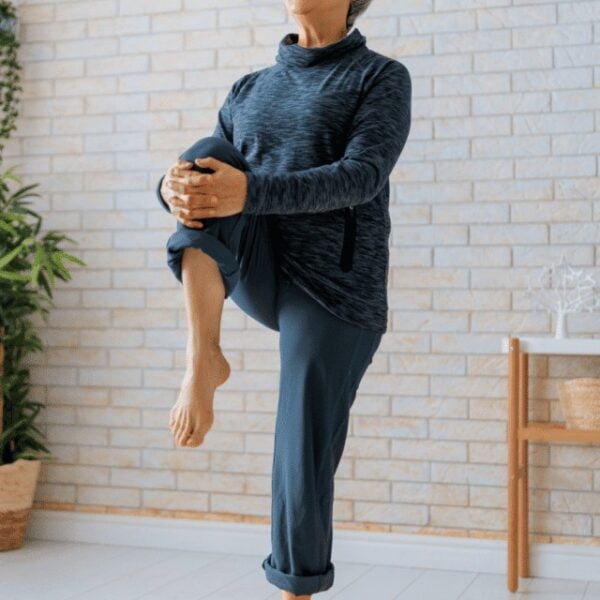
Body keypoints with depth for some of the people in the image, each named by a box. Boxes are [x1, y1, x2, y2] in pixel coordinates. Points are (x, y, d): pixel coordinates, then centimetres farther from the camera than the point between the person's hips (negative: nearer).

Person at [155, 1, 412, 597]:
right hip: (258, 274, 4)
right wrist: (174, 187, -20)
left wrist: (250, 192, -33)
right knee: (208, 157, -20)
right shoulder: (250, 90, 16)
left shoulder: (382, 76, 0)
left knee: (303, 467, -7)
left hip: (333, 292, -4)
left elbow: (362, 176, -17)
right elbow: (202, 168, 7)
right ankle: (203, 359, -28)